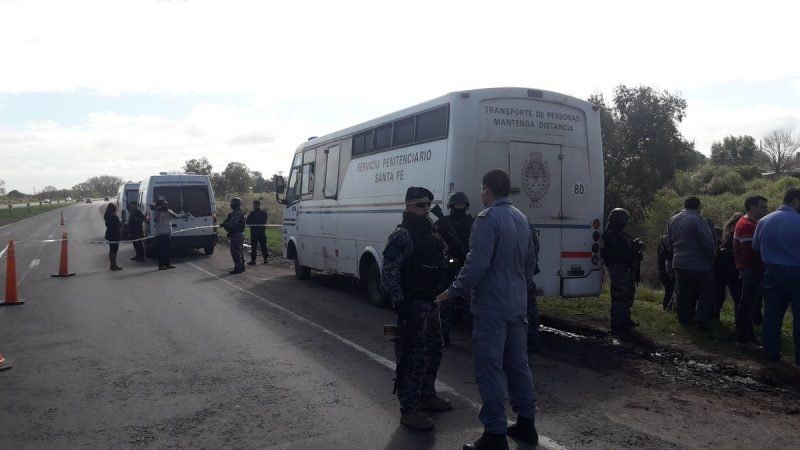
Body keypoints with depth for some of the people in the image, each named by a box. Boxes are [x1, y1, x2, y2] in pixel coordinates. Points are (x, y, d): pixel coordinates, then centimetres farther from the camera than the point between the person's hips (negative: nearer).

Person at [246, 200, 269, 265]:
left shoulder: (252, 214, -14)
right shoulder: (264, 213, 5)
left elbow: (247, 222, -10)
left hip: (254, 231, -5)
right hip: (262, 231, 5)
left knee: (254, 247, -1)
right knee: (263, 246, 13)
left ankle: (253, 260, -2)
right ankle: (265, 259, 14)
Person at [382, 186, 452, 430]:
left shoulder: (431, 233, 13)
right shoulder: (401, 236, -13)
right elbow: (389, 273, -18)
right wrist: (399, 303, -23)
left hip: (431, 302, 9)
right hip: (413, 304, -9)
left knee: (434, 350, 19)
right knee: (413, 355, -6)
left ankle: (427, 396, 36)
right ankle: (408, 409, 4)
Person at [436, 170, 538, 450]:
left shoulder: (488, 218, -15)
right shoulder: (521, 218, 12)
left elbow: (477, 263, -22)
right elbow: (530, 261, 19)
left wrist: (454, 291, -11)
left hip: (492, 305, -8)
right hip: (517, 304, 9)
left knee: (490, 369, -2)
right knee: (518, 363, 16)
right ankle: (526, 424, 26)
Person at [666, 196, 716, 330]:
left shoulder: (672, 220, 6)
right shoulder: (699, 221, -16)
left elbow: (669, 243, 14)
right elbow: (708, 243, -18)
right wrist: (711, 256, -1)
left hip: (679, 263, 7)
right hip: (699, 265, -7)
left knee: (683, 293, 15)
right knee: (706, 294, 3)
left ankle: (684, 319, 23)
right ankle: (702, 322, -1)